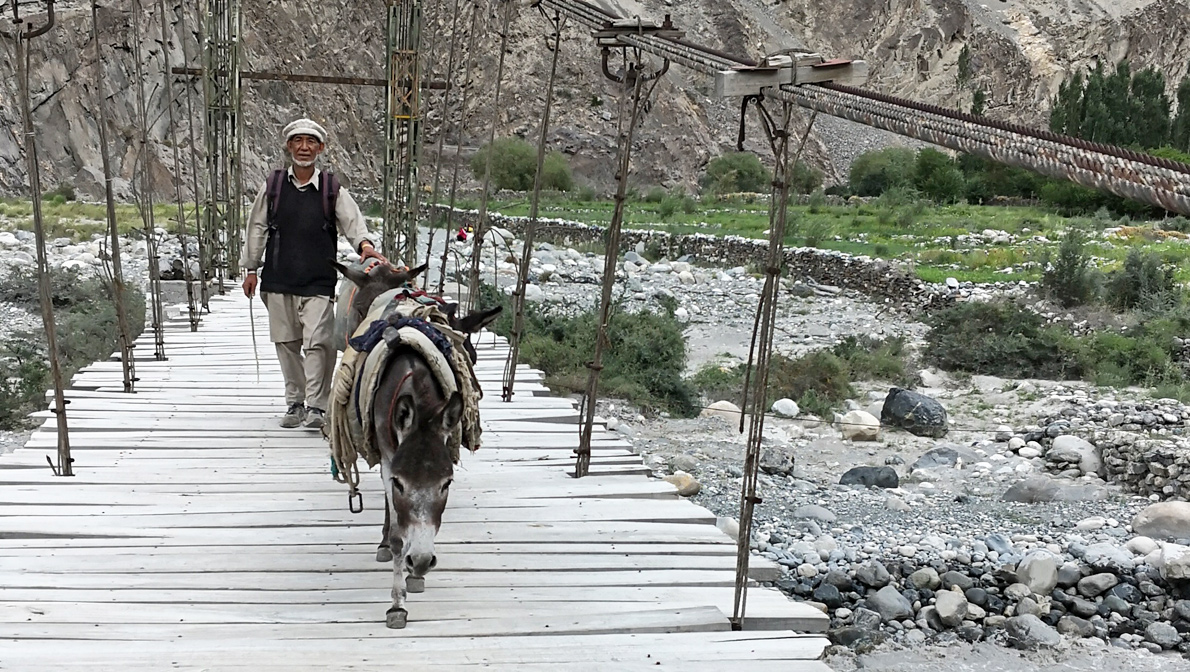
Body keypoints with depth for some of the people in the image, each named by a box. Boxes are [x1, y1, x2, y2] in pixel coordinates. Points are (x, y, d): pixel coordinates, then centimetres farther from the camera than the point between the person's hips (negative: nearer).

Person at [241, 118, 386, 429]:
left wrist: (365, 244, -26)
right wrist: (251, 268, 14)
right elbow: (257, 228, 14)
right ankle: (295, 402, 21)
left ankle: (317, 406, -3)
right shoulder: (272, 186, 7)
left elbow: (353, 222, -5)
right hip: (278, 279, 3)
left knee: (317, 342, -11)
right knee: (286, 342, 9)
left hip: (319, 281, -3)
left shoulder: (333, 190, 2)